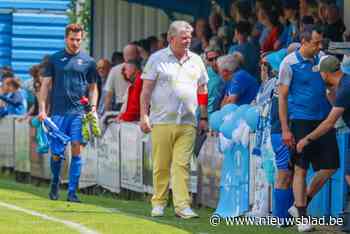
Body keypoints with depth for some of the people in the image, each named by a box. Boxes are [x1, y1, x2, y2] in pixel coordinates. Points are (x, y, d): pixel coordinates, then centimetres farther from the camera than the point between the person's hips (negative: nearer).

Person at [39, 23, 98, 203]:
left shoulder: (88, 61, 9)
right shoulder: (54, 59, 7)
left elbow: (93, 87, 15)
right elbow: (45, 85, 7)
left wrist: (93, 107, 1)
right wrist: (42, 109, -1)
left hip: (79, 112, 0)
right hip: (58, 112, 0)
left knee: (77, 150, -8)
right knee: (56, 153, 0)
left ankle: (72, 192, -3)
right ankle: (55, 183, 26)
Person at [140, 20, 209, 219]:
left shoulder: (196, 61, 13)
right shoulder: (157, 59, 3)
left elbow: (203, 91, 18)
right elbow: (146, 90, 2)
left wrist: (204, 117, 12)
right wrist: (144, 115, -5)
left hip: (188, 123, 2)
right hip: (162, 121, -2)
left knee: (182, 165, -6)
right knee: (161, 166, 1)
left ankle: (182, 205, -9)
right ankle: (159, 203, 12)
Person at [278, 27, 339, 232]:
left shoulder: (322, 58, 8)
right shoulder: (290, 63, -7)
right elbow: (282, 97, -7)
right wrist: (285, 130, -11)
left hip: (323, 120, 6)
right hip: (300, 120, -6)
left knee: (330, 166, 2)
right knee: (301, 169, -2)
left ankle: (300, 205, 18)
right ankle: (302, 217, 6)